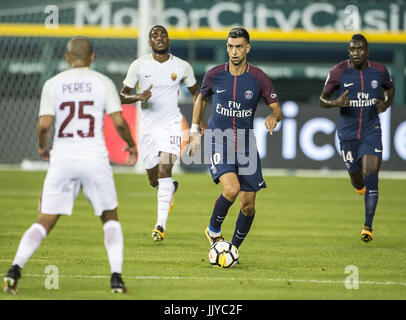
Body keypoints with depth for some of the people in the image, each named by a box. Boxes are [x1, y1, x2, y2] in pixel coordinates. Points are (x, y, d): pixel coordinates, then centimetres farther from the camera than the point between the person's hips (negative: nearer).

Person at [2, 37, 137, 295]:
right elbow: (119, 121, -4)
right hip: (95, 157, -1)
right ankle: (116, 276, 3)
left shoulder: (53, 84, 4)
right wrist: (131, 145, 14)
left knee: (44, 222, 5)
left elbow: (44, 124, -5)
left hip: (62, 158, 1)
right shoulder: (103, 83, 3)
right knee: (110, 217, 16)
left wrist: (42, 147, 15)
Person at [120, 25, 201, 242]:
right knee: (154, 180, 9)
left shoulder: (182, 67, 0)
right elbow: (122, 95, 2)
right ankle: (171, 187, 47)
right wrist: (138, 97, -20)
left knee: (164, 170, -20)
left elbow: (195, 92, 16)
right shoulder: (139, 65, -2)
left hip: (170, 124, -2)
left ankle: (161, 225, -21)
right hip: (148, 126, 2)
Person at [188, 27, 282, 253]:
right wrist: (195, 131, 16)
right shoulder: (214, 75, -1)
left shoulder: (259, 78, -4)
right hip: (218, 143, -2)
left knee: (248, 206, 0)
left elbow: (277, 109, 1)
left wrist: (274, 118, -22)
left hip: (246, 146, 2)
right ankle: (214, 230, 0)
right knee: (231, 189, -26)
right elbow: (202, 99, 18)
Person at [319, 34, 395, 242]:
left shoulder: (379, 71, -3)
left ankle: (368, 227, -11)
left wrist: (387, 103, -2)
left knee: (371, 178, -15)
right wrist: (334, 103, -21)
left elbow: (390, 88, 19)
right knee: (358, 183, 10)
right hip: (348, 133, 0)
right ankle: (360, 185, 51)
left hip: (372, 131, 0)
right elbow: (322, 99, 1)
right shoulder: (338, 73, -9)